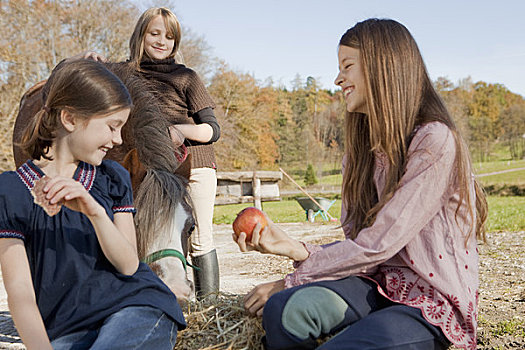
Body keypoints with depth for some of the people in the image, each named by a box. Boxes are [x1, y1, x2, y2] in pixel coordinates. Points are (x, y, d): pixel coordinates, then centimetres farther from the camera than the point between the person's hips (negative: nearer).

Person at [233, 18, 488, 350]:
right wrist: (294, 247, -13)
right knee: (285, 309, -26)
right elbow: (358, 244, 5)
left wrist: (290, 281, -13)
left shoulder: (435, 141, -15)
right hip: (376, 284, 5)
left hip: (432, 302, -5)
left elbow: (378, 244, -19)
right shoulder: (361, 149, 10)